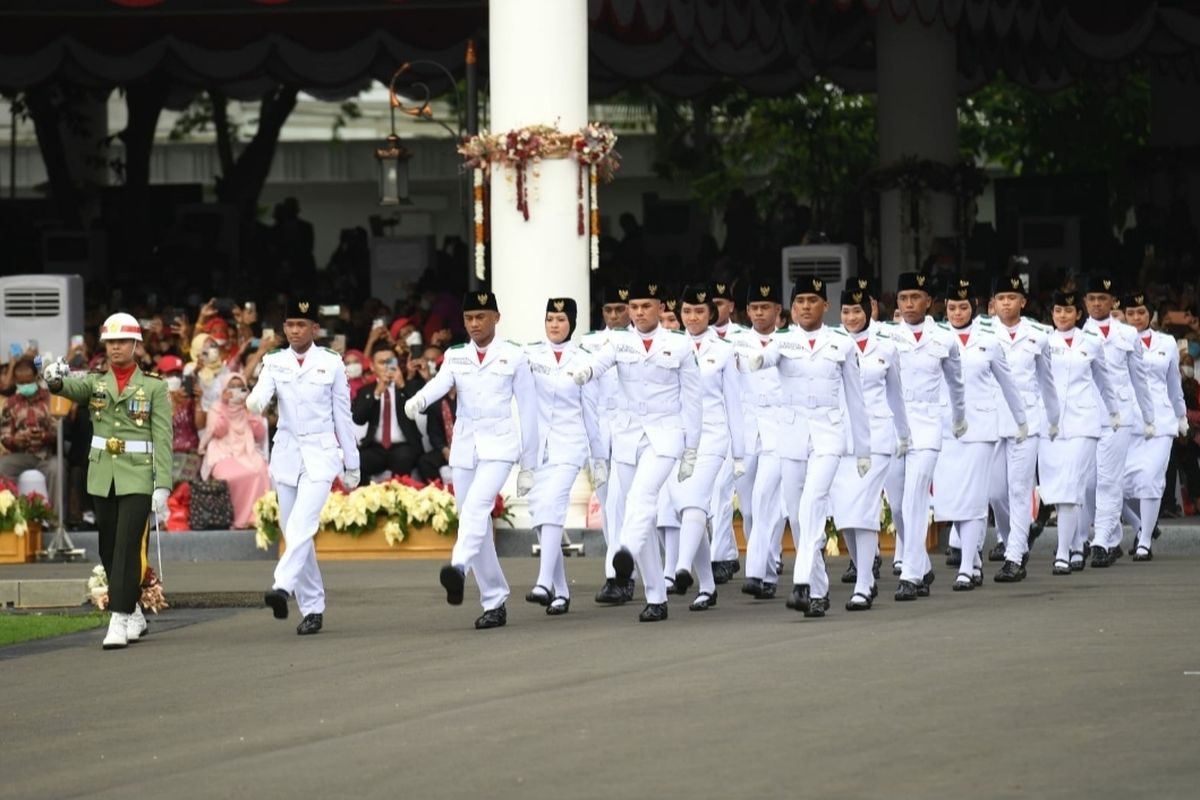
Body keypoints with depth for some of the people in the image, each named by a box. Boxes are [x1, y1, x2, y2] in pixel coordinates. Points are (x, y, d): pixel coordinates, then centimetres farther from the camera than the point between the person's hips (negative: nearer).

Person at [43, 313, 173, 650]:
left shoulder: (154, 386, -1)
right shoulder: (96, 381, 6)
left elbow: (163, 440, -5)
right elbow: (73, 388, -17)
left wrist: (162, 486, -12)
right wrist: (56, 379, -42)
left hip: (138, 479, -4)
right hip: (102, 476, 4)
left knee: (128, 546, -12)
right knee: (109, 549, 10)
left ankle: (119, 621, -14)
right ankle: (134, 613, 26)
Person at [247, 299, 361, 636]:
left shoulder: (331, 363, 2)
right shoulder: (275, 363, 6)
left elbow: (343, 415, 6)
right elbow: (261, 394, -12)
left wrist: (352, 464, 8)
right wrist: (254, 403, -37)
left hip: (320, 455, -3)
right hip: (286, 454, 3)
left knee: (302, 524, -22)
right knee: (293, 532, 5)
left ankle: (283, 586, -36)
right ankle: (312, 608, 11)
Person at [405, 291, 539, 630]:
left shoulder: (514, 356, 3)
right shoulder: (455, 357, 11)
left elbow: (528, 410, 5)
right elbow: (439, 383, -10)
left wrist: (528, 466, 3)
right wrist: (418, 400, -35)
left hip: (499, 445, -4)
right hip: (464, 446, 5)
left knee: (477, 506, -28)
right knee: (476, 525, 5)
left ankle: (458, 568, -48)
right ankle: (494, 602, 12)